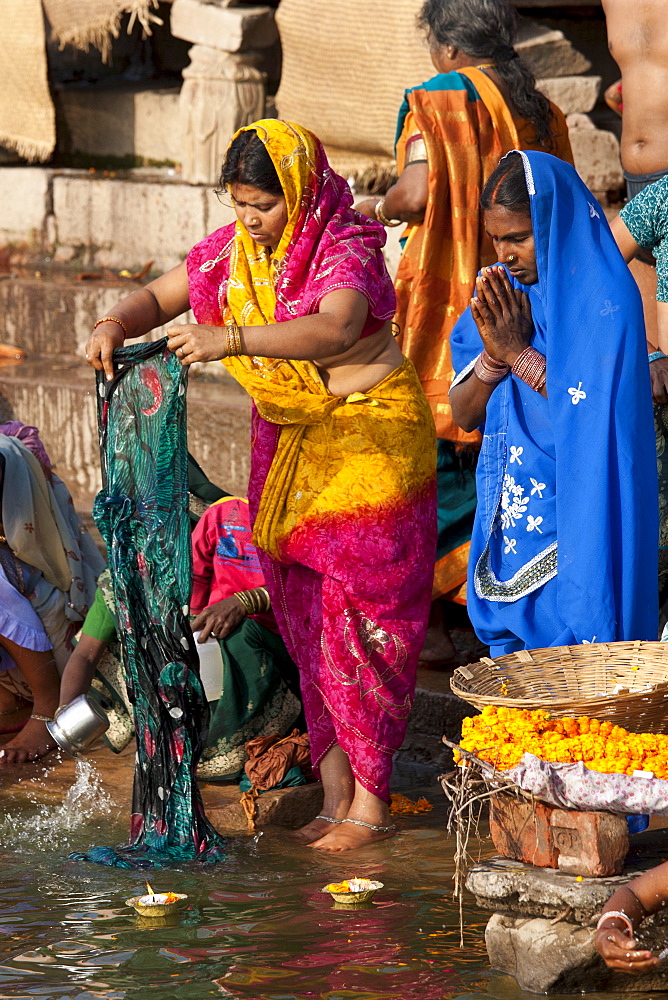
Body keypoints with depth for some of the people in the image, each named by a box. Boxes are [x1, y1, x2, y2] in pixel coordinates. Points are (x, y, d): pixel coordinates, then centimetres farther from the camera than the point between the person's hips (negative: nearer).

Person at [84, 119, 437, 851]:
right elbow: (159, 296, 9)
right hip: (286, 443, 7)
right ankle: (335, 791, 12)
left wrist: (230, 338, -50)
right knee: (303, 618, 6)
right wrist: (116, 325, -15)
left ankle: (370, 801, 1)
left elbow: (334, 329, -38)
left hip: (369, 439, -7)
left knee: (361, 616, -6)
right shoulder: (233, 248, 2)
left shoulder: (346, 249, -19)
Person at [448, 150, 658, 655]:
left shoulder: (604, 297, -12)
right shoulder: (500, 295, 8)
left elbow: (598, 415, -18)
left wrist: (519, 354, -16)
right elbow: (463, 415, 7)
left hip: (575, 529, -6)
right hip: (506, 528, 6)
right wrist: (495, 352, -11)